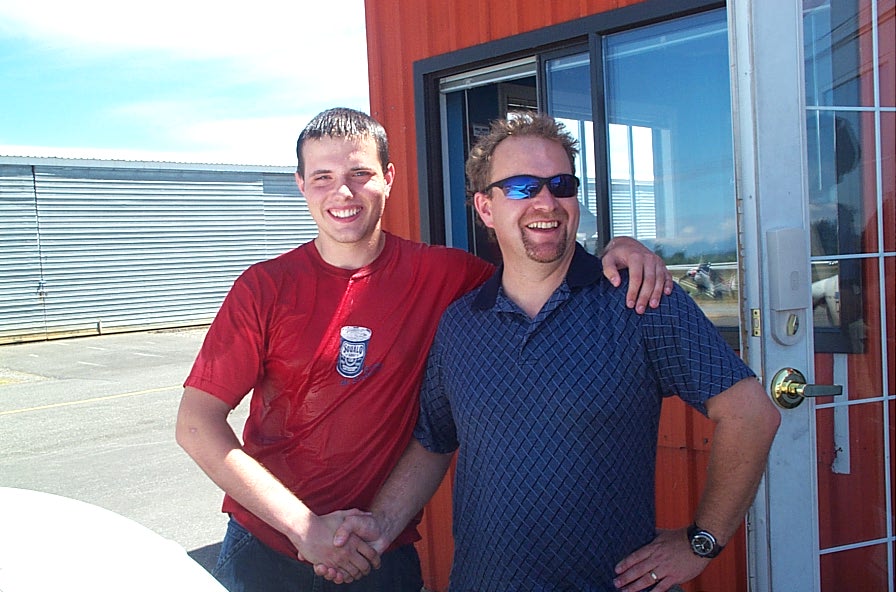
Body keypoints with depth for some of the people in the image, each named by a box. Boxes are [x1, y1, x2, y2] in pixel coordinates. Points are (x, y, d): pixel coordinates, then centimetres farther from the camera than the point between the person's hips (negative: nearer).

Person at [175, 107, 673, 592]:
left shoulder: (439, 275, -6)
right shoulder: (267, 287, -8)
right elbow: (197, 422, -11)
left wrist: (615, 251, -16)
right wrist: (304, 524, -18)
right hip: (267, 549, 0)